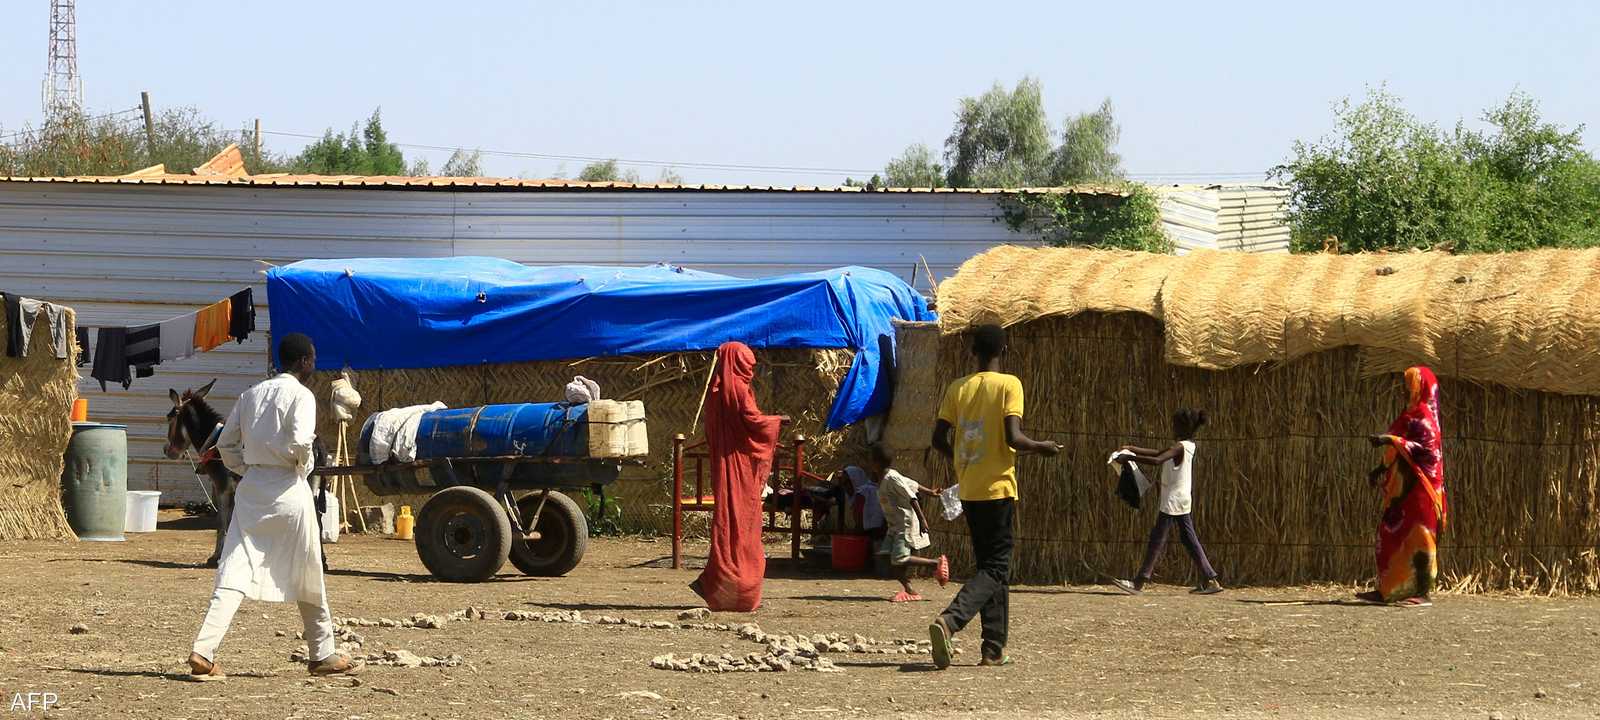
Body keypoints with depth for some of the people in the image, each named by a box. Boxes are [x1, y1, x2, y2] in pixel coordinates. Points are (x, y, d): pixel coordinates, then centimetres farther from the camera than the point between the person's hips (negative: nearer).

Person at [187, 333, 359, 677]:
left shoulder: (252, 394, 12)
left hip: (251, 487, 5)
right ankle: (322, 655, 23)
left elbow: (226, 444, 14)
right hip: (288, 489, -5)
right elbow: (300, 441, -22)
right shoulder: (301, 395, -7)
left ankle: (203, 652, -19)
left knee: (234, 573, -4)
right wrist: (302, 464, -2)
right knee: (307, 576, 11)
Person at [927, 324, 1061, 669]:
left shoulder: (956, 388, 5)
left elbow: (939, 440, 4)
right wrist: (1041, 447, 1)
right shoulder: (1008, 385, -9)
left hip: (969, 491, 6)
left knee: (992, 566, 15)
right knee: (995, 569, -3)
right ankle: (948, 622, -25)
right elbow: (1013, 437, -18)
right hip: (998, 488, -6)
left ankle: (994, 648, 13)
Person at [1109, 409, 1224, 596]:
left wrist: (1131, 458, -24)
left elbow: (1157, 460, -31)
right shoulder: (1189, 446, 13)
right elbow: (1159, 453, 19)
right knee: (1189, 539, 10)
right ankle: (1210, 580, 7)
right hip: (1184, 501, 9)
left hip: (1173, 501, -9)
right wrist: (1132, 449, 14)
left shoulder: (1180, 447, -16)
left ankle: (1139, 583, -4)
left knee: (1157, 540, -6)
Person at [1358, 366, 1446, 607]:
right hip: (1402, 486, 10)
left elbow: (1426, 447, -22)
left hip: (1418, 486, -10)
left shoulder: (1423, 416, -10)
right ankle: (1385, 590, 11)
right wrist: (1381, 470, 23)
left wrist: (1391, 440, -26)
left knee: (1418, 536, -9)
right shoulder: (1411, 413, 18)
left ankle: (1423, 592, -10)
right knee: (1390, 533, 8)